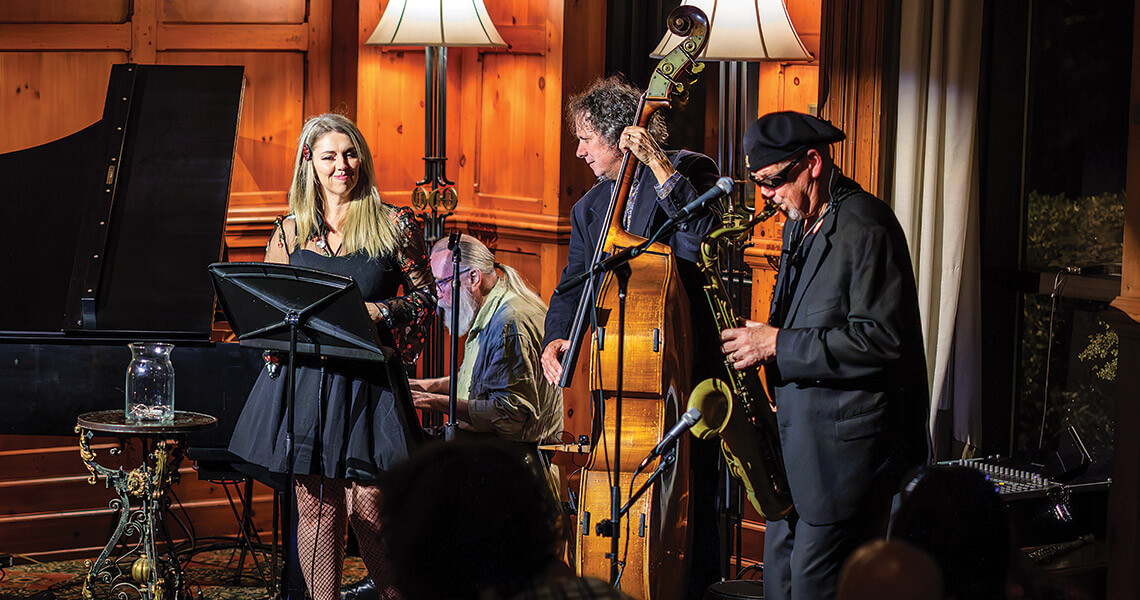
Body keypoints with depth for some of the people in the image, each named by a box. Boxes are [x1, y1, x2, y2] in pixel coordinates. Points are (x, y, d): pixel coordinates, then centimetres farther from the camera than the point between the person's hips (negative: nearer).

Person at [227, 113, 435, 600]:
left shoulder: (394, 225, 3)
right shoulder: (290, 231, 10)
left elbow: (425, 297, 6)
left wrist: (379, 312, -10)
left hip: (368, 383, -2)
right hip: (304, 382, 3)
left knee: (367, 505, -8)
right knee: (315, 506, 4)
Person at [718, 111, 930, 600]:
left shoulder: (865, 229, -15)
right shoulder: (800, 226, 16)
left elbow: (882, 339, -22)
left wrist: (779, 344, -19)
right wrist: (761, 337, 8)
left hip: (845, 449, -10)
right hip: (798, 444, 10)